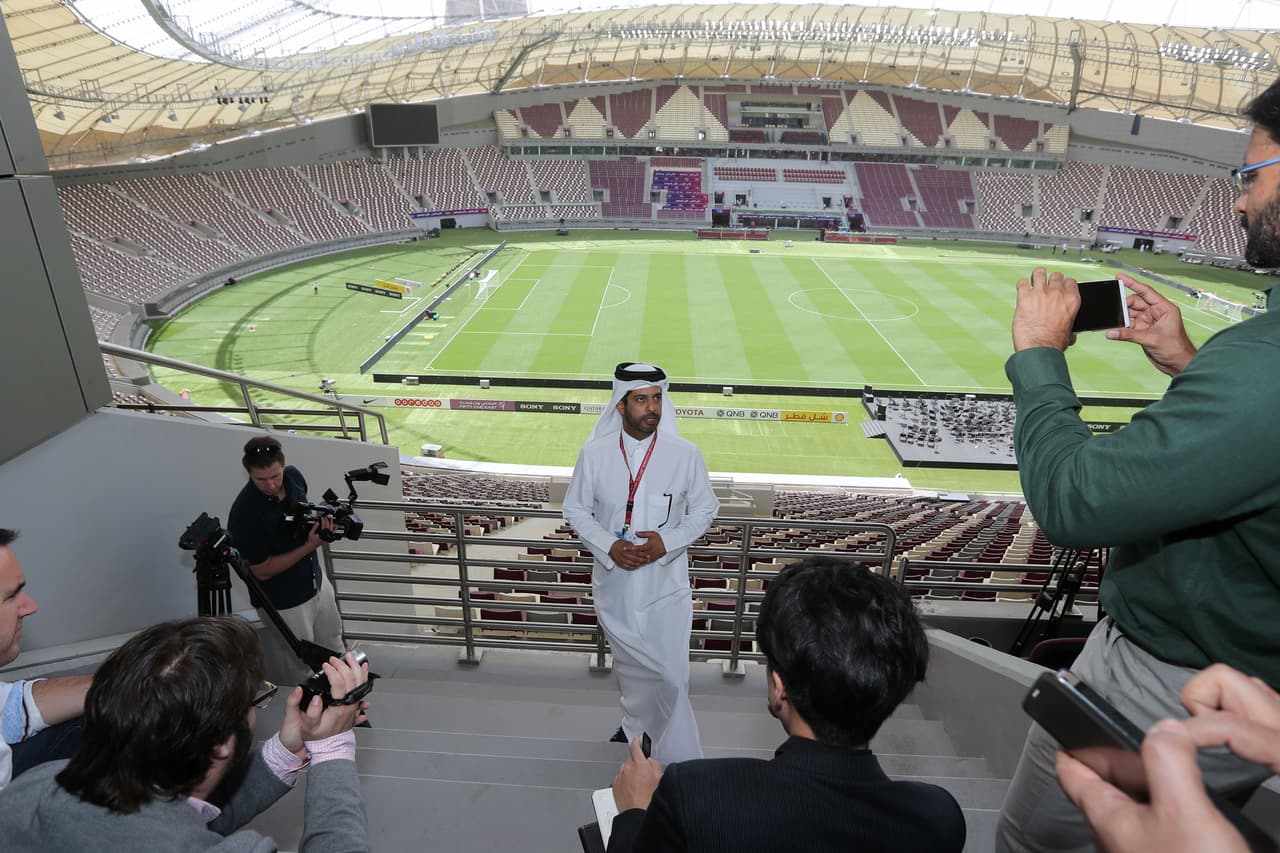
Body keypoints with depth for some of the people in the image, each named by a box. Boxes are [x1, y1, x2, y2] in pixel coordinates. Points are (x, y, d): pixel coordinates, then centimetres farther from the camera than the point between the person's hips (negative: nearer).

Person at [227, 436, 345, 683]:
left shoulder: (293, 476, -13)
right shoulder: (244, 514, -31)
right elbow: (263, 571, -21)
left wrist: (319, 519, -12)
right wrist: (309, 546, -30)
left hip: (317, 580, 6)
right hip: (284, 602, -6)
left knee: (333, 644, 29)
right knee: (302, 669, 15)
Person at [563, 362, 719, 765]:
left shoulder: (685, 455, -12)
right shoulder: (594, 453, -9)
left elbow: (705, 510, 0)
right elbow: (575, 509, 0)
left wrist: (666, 542, -16)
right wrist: (610, 547, -15)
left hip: (665, 584, -2)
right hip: (614, 581, 2)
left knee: (671, 675, -1)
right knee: (628, 663, 22)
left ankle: (679, 761, 23)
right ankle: (636, 724, 50)